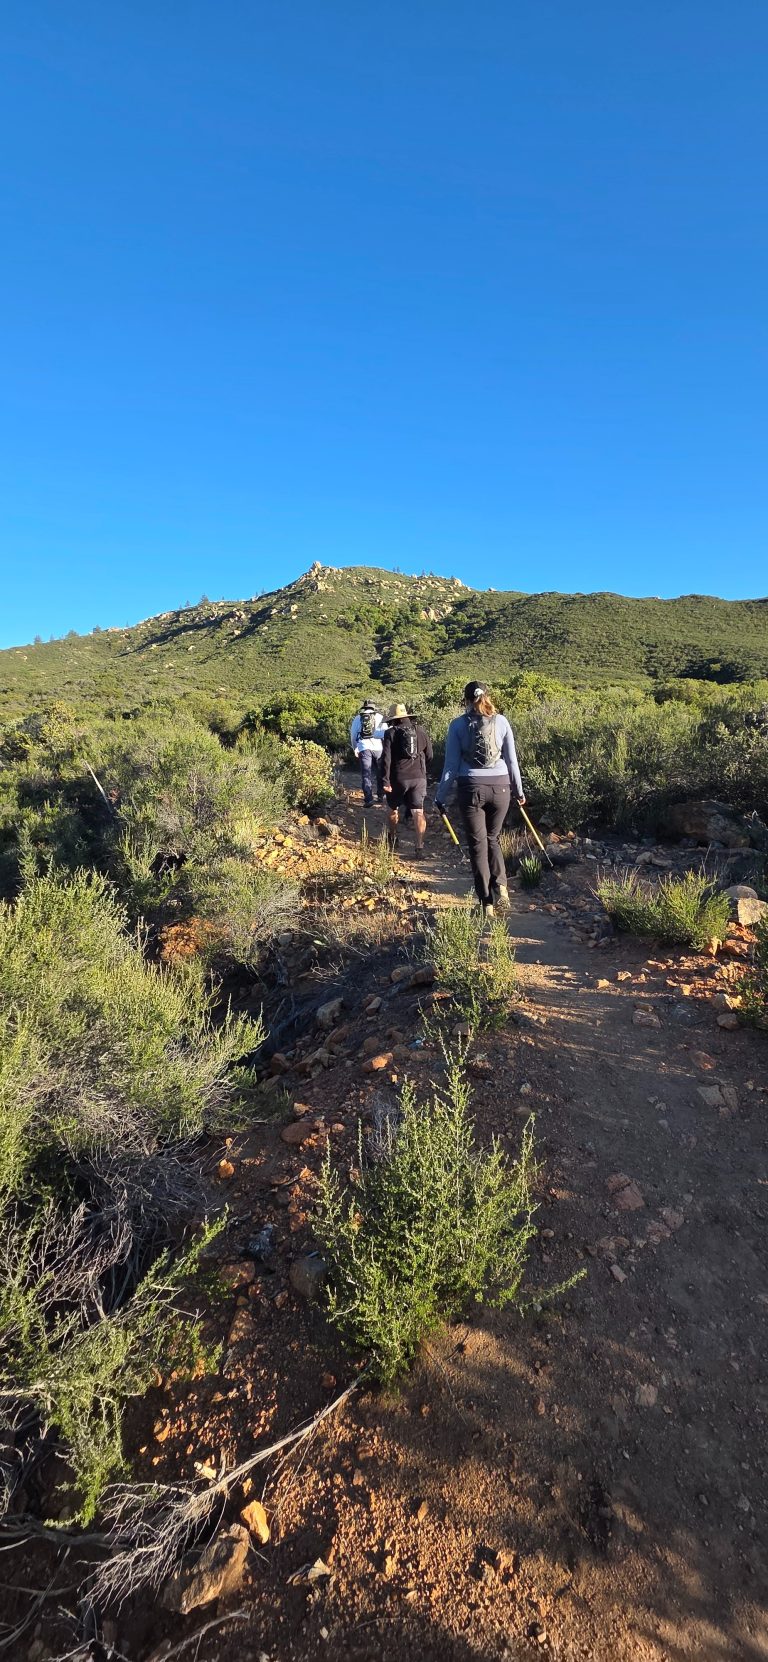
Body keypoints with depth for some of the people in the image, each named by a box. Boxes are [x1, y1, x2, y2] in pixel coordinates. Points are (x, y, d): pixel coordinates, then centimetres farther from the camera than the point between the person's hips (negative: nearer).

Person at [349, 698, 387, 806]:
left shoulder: (358, 718, 12)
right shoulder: (380, 717, 10)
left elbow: (353, 734, 12)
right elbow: (385, 733, 2)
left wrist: (355, 748, 24)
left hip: (364, 748, 0)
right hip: (378, 748, 0)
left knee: (366, 775, 2)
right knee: (380, 773, 16)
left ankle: (368, 799, -6)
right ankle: (380, 796, 24)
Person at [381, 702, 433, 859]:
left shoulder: (391, 733, -3)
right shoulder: (420, 731, 9)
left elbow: (386, 758, -11)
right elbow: (429, 756, 14)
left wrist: (385, 781, -12)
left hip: (398, 778, -2)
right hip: (419, 778, 2)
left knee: (393, 809, 20)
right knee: (418, 812, -3)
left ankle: (393, 840, 35)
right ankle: (419, 847, -13)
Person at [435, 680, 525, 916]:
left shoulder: (458, 724, -1)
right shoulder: (501, 721, 3)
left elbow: (451, 765, -1)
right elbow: (512, 760, 6)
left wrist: (441, 796, 6)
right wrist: (519, 790, 18)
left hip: (471, 788, -2)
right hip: (500, 787, 2)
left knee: (477, 843, 8)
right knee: (492, 839, 21)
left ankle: (487, 903, 8)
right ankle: (500, 886, 3)